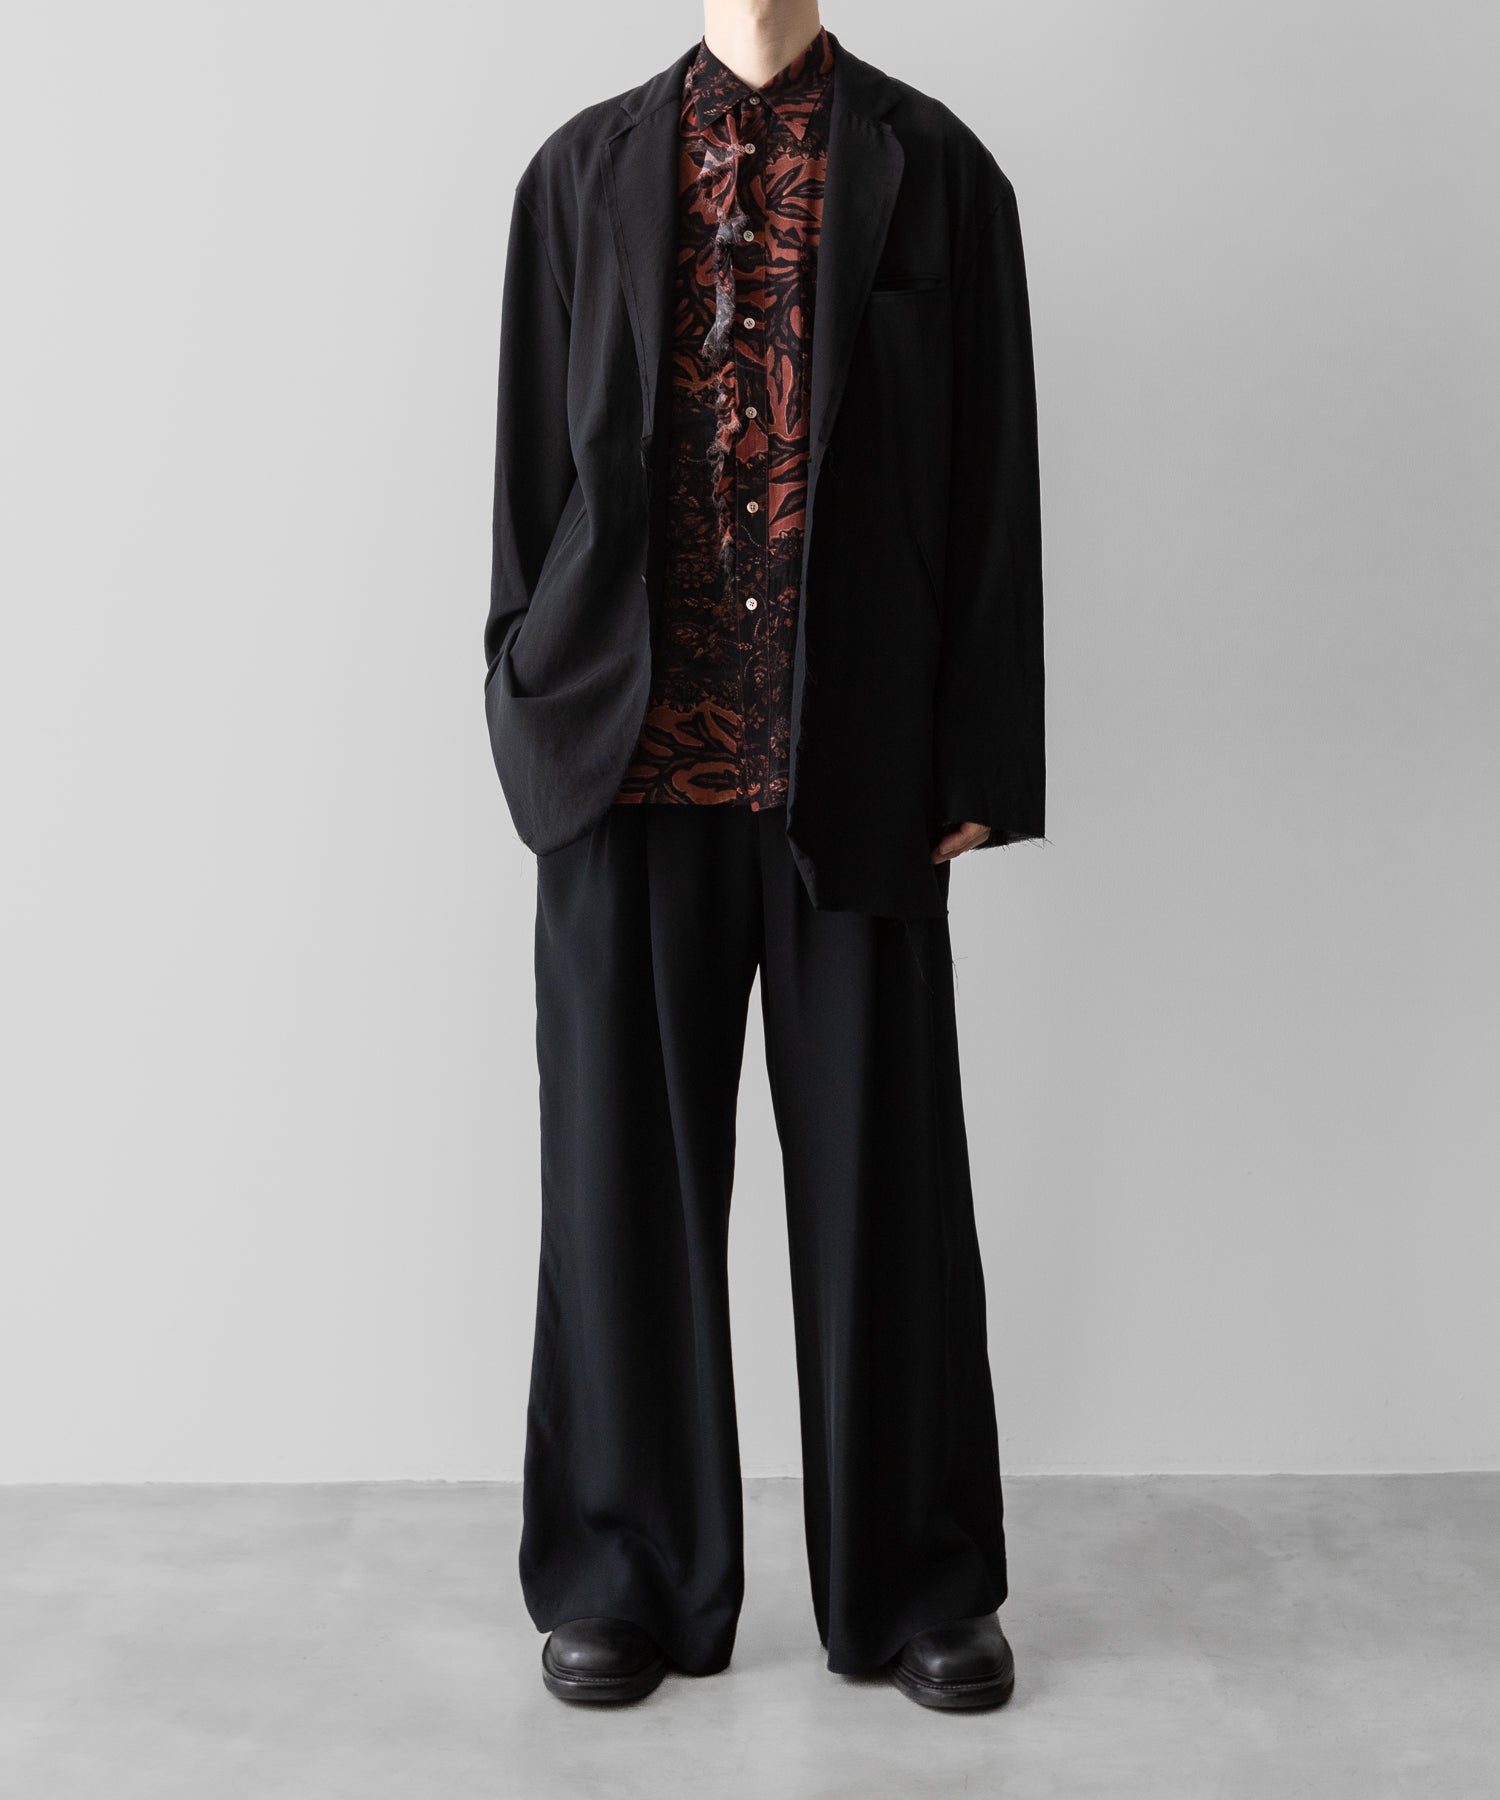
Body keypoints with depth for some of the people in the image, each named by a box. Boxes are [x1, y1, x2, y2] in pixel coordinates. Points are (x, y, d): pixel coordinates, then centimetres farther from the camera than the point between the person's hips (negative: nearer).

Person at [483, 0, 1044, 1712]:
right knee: (628, 1178, 7)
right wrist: (538, 716, 4)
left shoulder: (937, 172, 7)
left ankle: (913, 1586, 24)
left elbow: (989, 484, 3)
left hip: (856, 783, -1)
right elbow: (533, 466, 11)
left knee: (882, 1180, 6)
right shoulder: (582, 172, 12)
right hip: (635, 772, 2)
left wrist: (977, 769, -3)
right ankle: (629, 1581, 24)